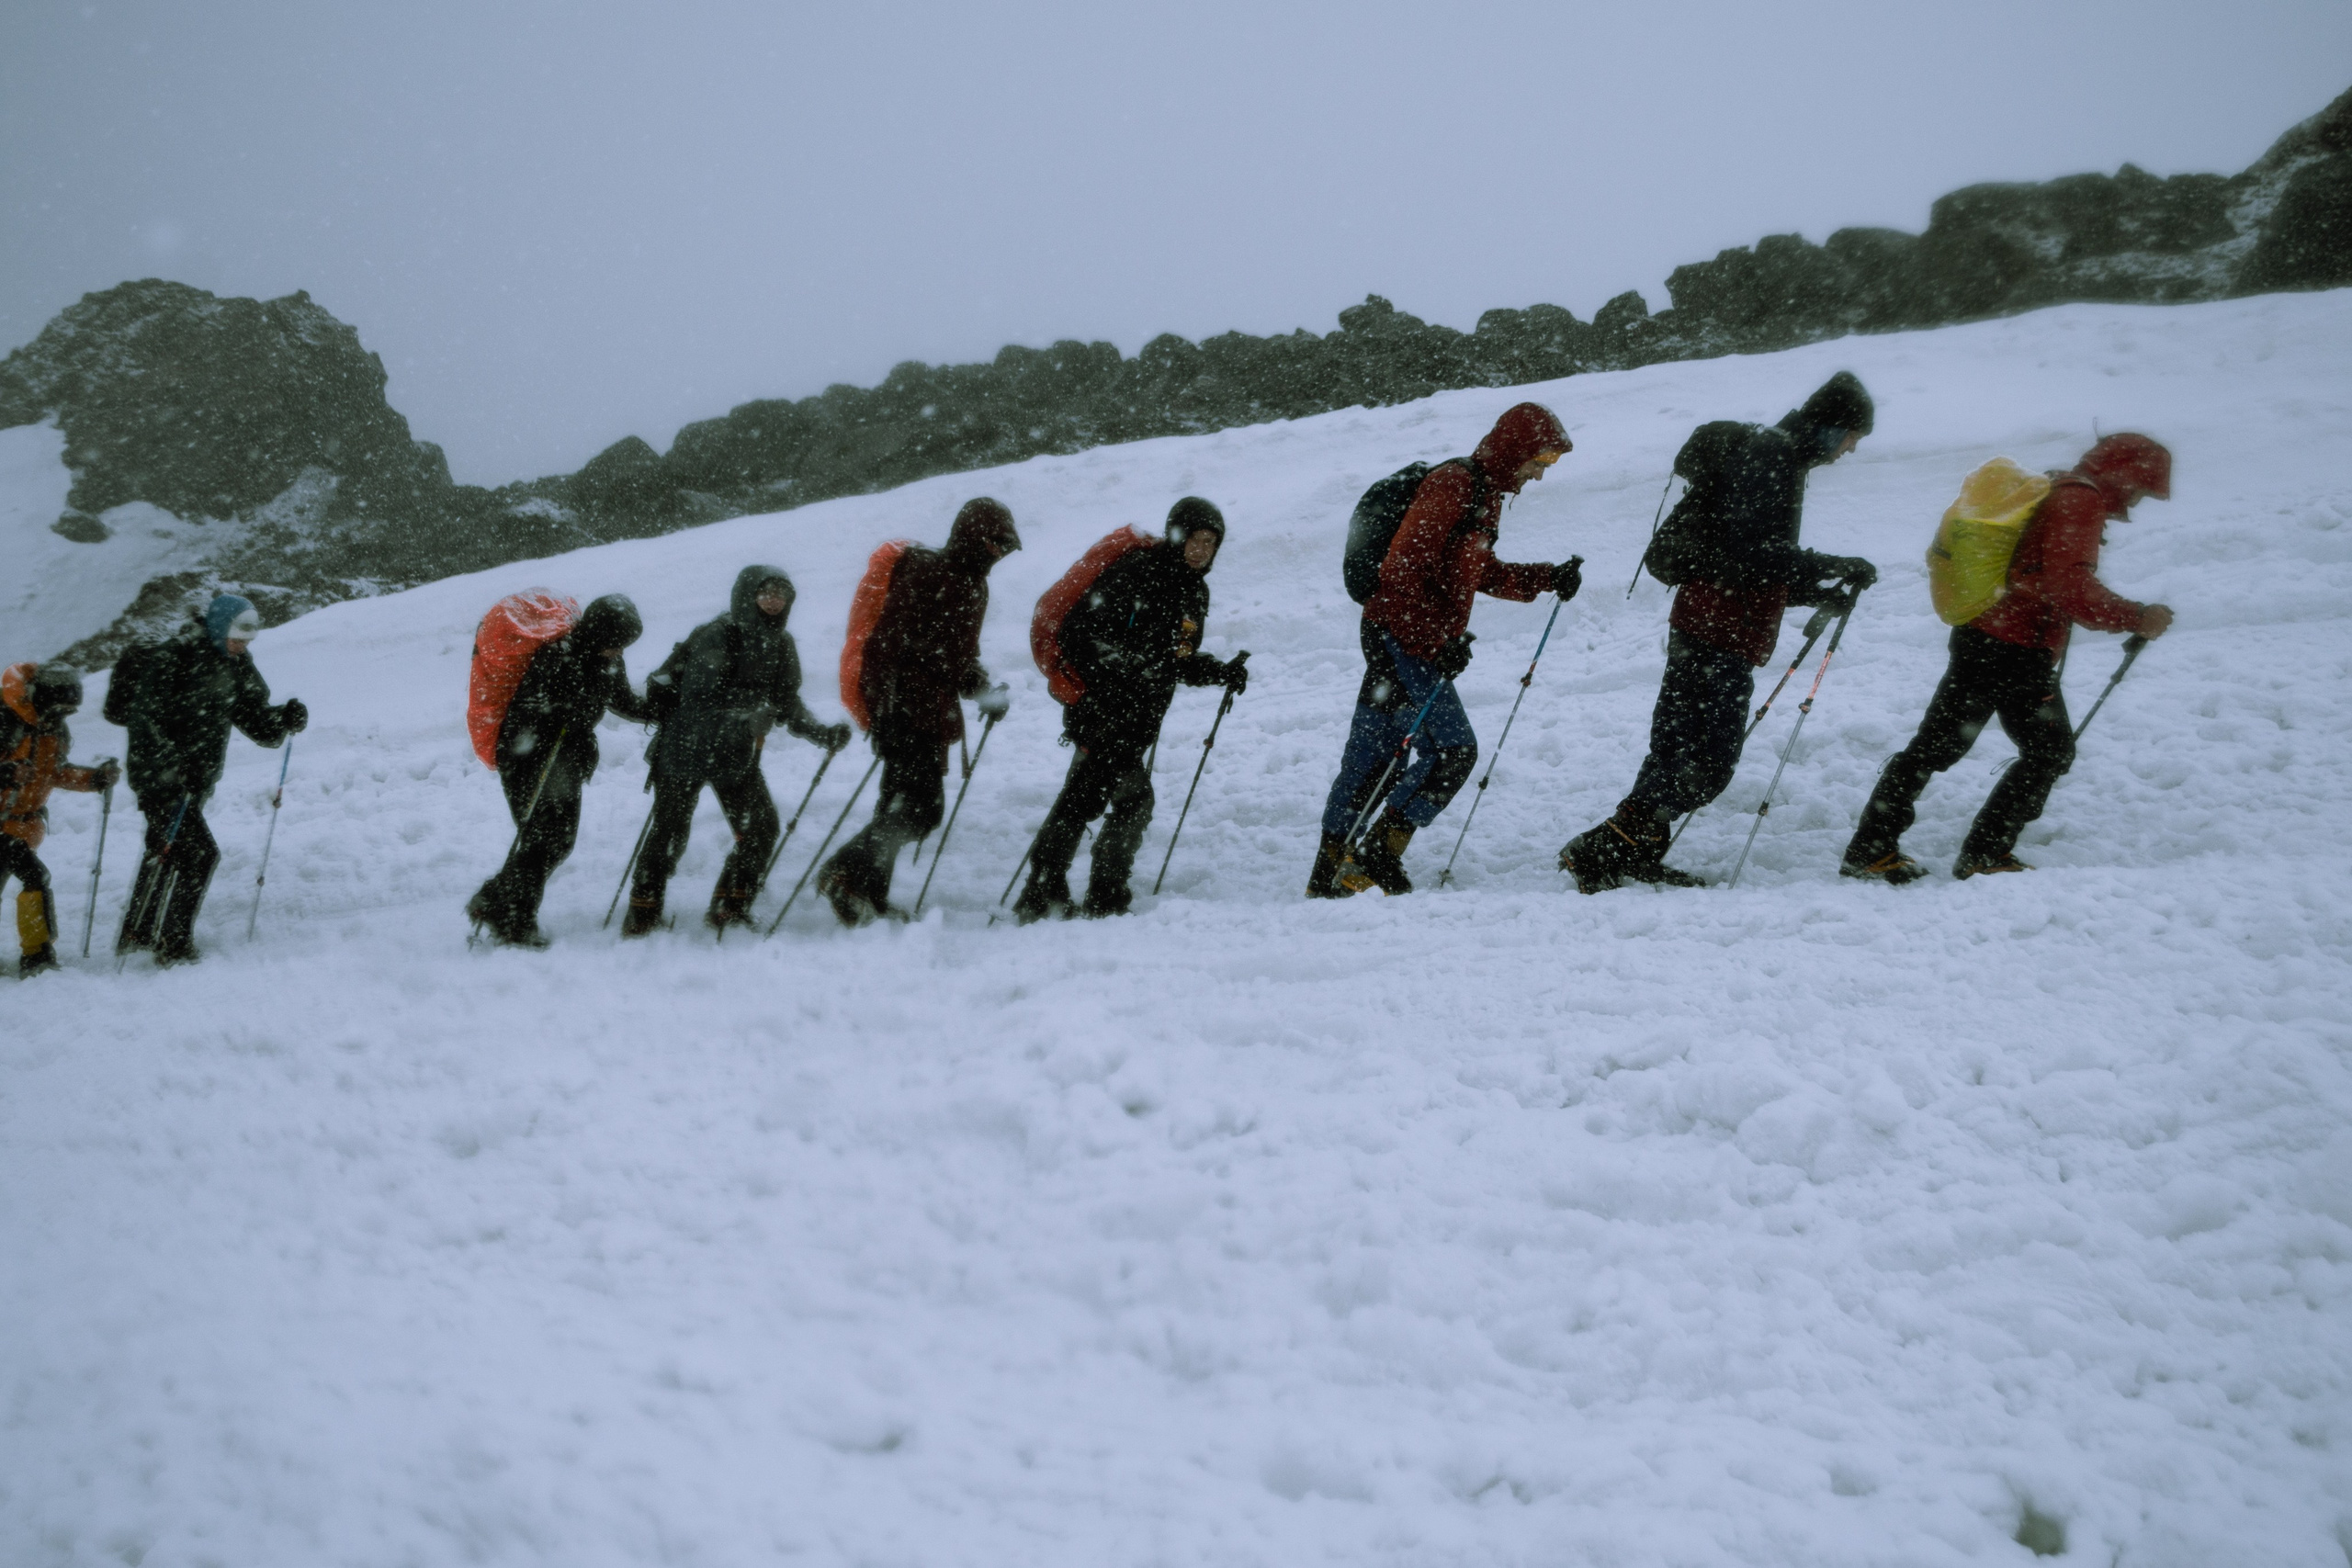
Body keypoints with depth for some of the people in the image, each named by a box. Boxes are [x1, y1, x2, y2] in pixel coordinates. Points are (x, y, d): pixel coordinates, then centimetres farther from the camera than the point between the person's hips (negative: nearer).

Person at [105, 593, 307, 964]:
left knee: (165, 851, 22)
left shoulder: (236, 668, 5)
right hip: (160, 777, -9)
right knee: (198, 854, -15)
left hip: (194, 779, 9)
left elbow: (256, 721, 5)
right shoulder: (173, 660, -20)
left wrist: (286, 718, -16)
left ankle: (136, 933, 38)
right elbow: (148, 722, -25)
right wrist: (176, 770, -34)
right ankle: (174, 944, -6)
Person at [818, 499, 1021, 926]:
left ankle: (869, 897, 17)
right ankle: (847, 873, -13)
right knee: (922, 807, -15)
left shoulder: (972, 585, 17)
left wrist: (986, 692, 12)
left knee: (903, 806, 12)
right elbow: (886, 642, -20)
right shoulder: (926, 575, -13)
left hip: (935, 713, 10)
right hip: (906, 710, -10)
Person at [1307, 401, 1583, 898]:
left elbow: (1483, 574, 23)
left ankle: (1329, 876, 15)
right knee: (1453, 749, -12)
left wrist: (1549, 578, 11)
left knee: (1369, 758, 11)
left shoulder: (1486, 494, 16)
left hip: (1418, 643, 10)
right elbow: (1407, 572, -20)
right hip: (1402, 638, -10)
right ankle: (1379, 853, -7)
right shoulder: (1452, 486, -15)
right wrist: (1439, 642, -22)